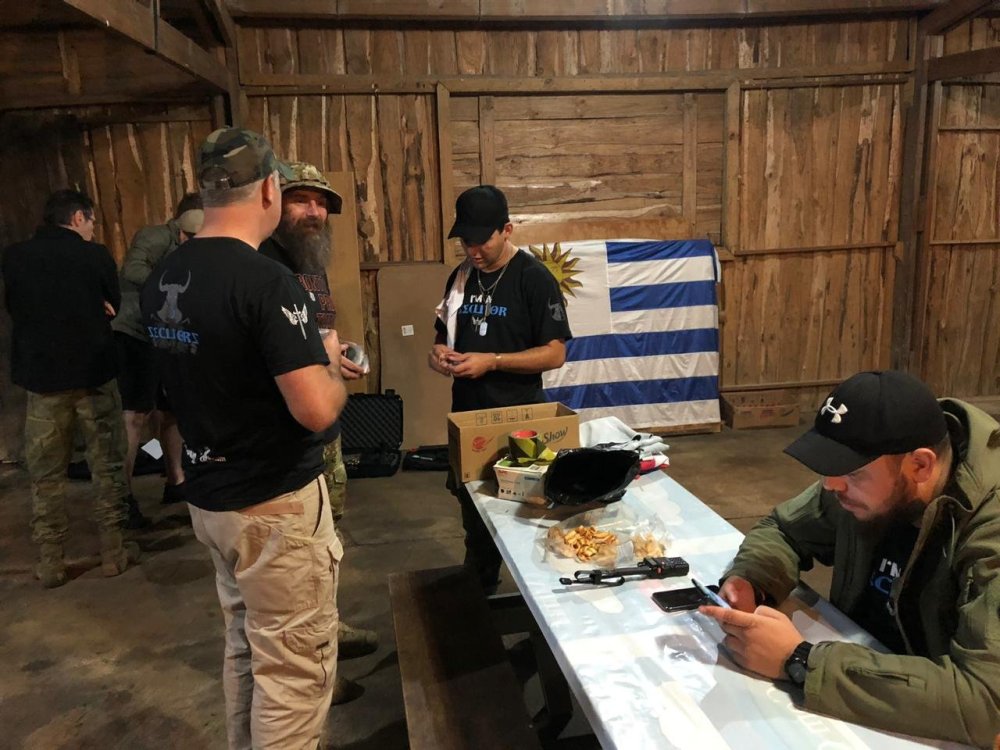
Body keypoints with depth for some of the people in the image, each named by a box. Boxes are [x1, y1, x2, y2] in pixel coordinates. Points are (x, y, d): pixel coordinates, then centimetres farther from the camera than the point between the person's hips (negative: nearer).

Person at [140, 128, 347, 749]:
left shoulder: (162, 279, 3)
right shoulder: (267, 282, -23)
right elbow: (317, 411, -27)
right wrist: (329, 361, -6)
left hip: (208, 496, 8)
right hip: (276, 505, -8)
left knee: (245, 645, 24)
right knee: (293, 665, 7)